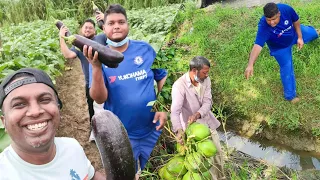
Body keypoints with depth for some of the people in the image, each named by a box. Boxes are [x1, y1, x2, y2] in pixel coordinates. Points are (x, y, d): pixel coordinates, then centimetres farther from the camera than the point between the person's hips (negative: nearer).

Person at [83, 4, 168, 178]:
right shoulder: (99, 56, -8)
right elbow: (99, 99, -16)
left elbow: (162, 78, 3)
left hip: (152, 129, 1)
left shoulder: (145, 48, -6)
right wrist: (96, 67, -31)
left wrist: (163, 108, -9)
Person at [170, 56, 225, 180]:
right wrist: (179, 130, -51)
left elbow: (208, 102, -14)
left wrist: (197, 114, -33)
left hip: (208, 122, 6)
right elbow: (175, 111, -36)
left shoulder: (206, 80, -8)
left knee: (218, 152, 16)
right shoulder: (179, 85, -26)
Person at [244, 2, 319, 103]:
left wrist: (300, 37, -11)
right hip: (280, 47, -4)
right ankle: (290, 95, 24)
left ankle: (315, 32, 73)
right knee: (287, 68, 3)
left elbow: (296, 20, -16)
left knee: (310, 33, 31)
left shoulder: (285, 8, -36)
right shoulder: (263, 27, -46)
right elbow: (258, 45, -55)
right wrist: (250, 64, -67)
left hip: (294, 33, 4)